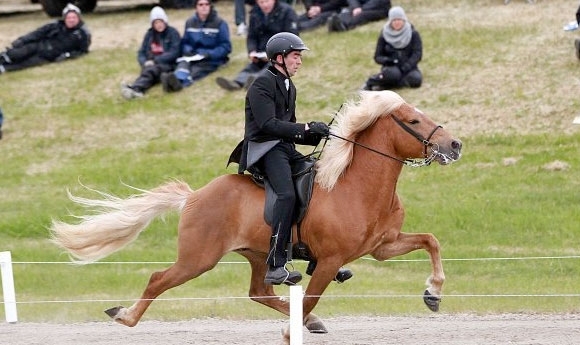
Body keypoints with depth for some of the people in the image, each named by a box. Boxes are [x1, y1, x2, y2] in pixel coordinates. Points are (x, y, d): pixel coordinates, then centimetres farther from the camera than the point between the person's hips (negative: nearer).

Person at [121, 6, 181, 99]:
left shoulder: (173, 33, 2)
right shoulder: (149, 34, 16)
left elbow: (174, 53, -9)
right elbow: (141, 53, 15)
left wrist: (155, 61, -16)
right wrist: (145, 63, -8)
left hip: (168, 66, -4)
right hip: (151, 65, 4)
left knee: (151, 71, -37)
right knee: (147, 71, -34)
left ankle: (135, 88, -66)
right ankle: (135, 91, -66)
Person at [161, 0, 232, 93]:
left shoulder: (220, 23, 0)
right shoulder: (190, 22, 13)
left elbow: (226, 47, -1)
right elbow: (185, 42, 19)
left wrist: (210, 54, -17)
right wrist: (188, 50, -5)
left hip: (212, 59, -4)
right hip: (193, 57, 4)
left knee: (195, 70, -35)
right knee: (184, 63, -33)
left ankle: (178, 82, -66)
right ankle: (178, 78, -66)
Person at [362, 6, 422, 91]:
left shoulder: (413, 34, 0)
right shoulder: (384, 35, 1)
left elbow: (417, 53, -8)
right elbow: (377, 57, 2)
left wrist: (406, 67, -22)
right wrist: (386, 60, -20)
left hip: (408, 67, 2)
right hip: (391, 67, -2)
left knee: (416, 79, -32)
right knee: (393, 73, -38)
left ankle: (384, 85, -24)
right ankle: (371, 82, -17)